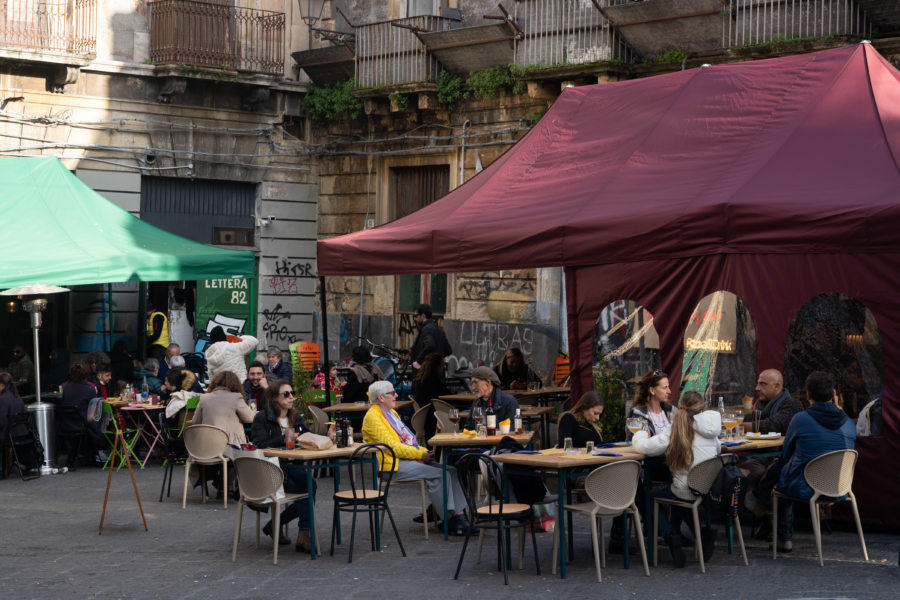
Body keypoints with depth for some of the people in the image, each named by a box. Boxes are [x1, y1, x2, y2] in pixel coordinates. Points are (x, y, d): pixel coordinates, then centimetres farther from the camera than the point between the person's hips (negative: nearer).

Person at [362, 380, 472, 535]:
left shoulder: (391, 412, 21)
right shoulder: (372, 417, -9)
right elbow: (391, 446, -17)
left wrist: (424, 452, 5)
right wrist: (420, 455, -17)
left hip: (411, 458, 9)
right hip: (394, 465, -9)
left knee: (451, 471, -11)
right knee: (438, 474, -25)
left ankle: (460, 512, -17)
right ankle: (449, 518, -18)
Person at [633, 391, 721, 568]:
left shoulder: (675, 430, -10)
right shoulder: (708, 429, 3)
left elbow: (643, 446, -12)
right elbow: (717, 450, 23)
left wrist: (641, 434, 13)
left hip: (688, 493, -5)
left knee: (651, 497, 20)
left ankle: (670, 534, -1)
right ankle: (704, 532, 20)